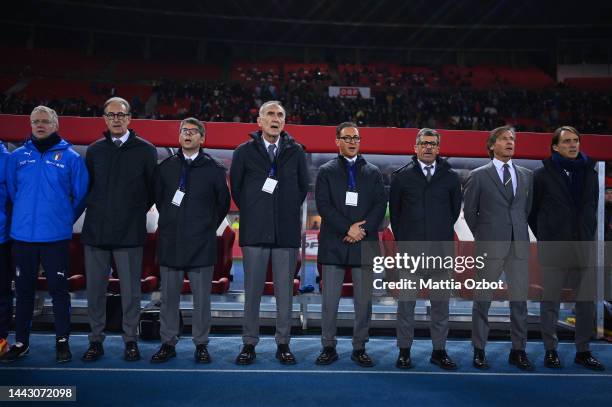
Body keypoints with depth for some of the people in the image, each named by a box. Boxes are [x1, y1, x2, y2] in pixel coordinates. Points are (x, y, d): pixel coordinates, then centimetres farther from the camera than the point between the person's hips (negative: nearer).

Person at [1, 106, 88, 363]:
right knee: (24, 289, 12)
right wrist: (24, 215, 15)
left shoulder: (70, 157, -1)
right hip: (22, 235, 3)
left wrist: (65, 219, 7)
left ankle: (62, 341, 16)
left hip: (56, 236, -2)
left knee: (59, 289, 4)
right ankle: (21, 342, 25)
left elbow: (80, 194, 3)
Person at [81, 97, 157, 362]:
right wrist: (96, 211, 10)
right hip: (96, 230, 3)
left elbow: (153, 188, 5)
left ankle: (130, 340, 18)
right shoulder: (95, 150, 10)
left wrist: (137, 212, 7)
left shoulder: (145, 150, 1)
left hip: (130, 232, -3)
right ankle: (96, 340, 21)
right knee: (95, 288, 8)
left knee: (130, 290, 4)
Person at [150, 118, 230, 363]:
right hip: (170, 241, 2)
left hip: (201, 242, -2)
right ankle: (168, 343, 21)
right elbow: (158, 199, 18)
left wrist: (209, 226, 9)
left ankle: (201, 344, 17)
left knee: (202, 296, 4)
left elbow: (223, 203, 9)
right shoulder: (165, 167, 8)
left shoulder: (214, 169, 1)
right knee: (169, 296, 9)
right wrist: (170, 222, 15)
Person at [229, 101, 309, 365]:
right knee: (252, 290, 5)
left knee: (285, 291, 6)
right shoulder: (244, 152, 4)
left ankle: (283, 344, 18)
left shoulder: (296, 151, 6)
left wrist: (288, 212, 11)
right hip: (255, 231, 0)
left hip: (287, 231, 1)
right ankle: (249, 343, 17)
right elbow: (235, 187, 11)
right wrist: (252, 212, 10)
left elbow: (303, 187, 13)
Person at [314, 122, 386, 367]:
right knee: (330, 300, 2)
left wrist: (362, 229, -10)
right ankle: (329, 348, 14)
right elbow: (323, 205, -3)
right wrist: (347, 228, -12)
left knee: (364, 300, 5)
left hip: (364, 244, 2)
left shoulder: (373, 172, 13)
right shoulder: (326, 171, 8)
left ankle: (359, 349, 17)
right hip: (333, 244, -1)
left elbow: (380, 205, 4)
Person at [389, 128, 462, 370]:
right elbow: (394, 210, 10)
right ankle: (404, 351, 14)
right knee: (406, 300, 4)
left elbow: (455, 208, 15)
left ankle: (439, 350, 18)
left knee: (441, 301, 6)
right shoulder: (402, 176, 4)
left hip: (440, 248, 1)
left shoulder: (450, 177, 6)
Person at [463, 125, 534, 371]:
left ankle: (518, 351, 19)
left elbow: (527, 208, 18)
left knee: (519, 300, 7)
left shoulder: (527, 175, 12)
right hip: (490, 246, -3)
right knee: (483, 299, 3)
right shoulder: (479, 175, 1)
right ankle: (479, 351, 13)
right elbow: (469, 211, 5)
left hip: (519, 246, 4)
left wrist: (518, 231, 13)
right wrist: (482, 235, 7)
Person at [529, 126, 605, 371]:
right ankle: (550, 351, 15)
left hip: (583, 249, 4)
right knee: (551, 302, 4)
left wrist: (588, 237, 13)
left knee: (587, 302, 6)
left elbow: (591, 208, 18)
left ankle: (583, 351, 20)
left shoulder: (589, 173, 10)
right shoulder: (543, 175, -2)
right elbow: (532, 212, 4)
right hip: (554, 250, -4)